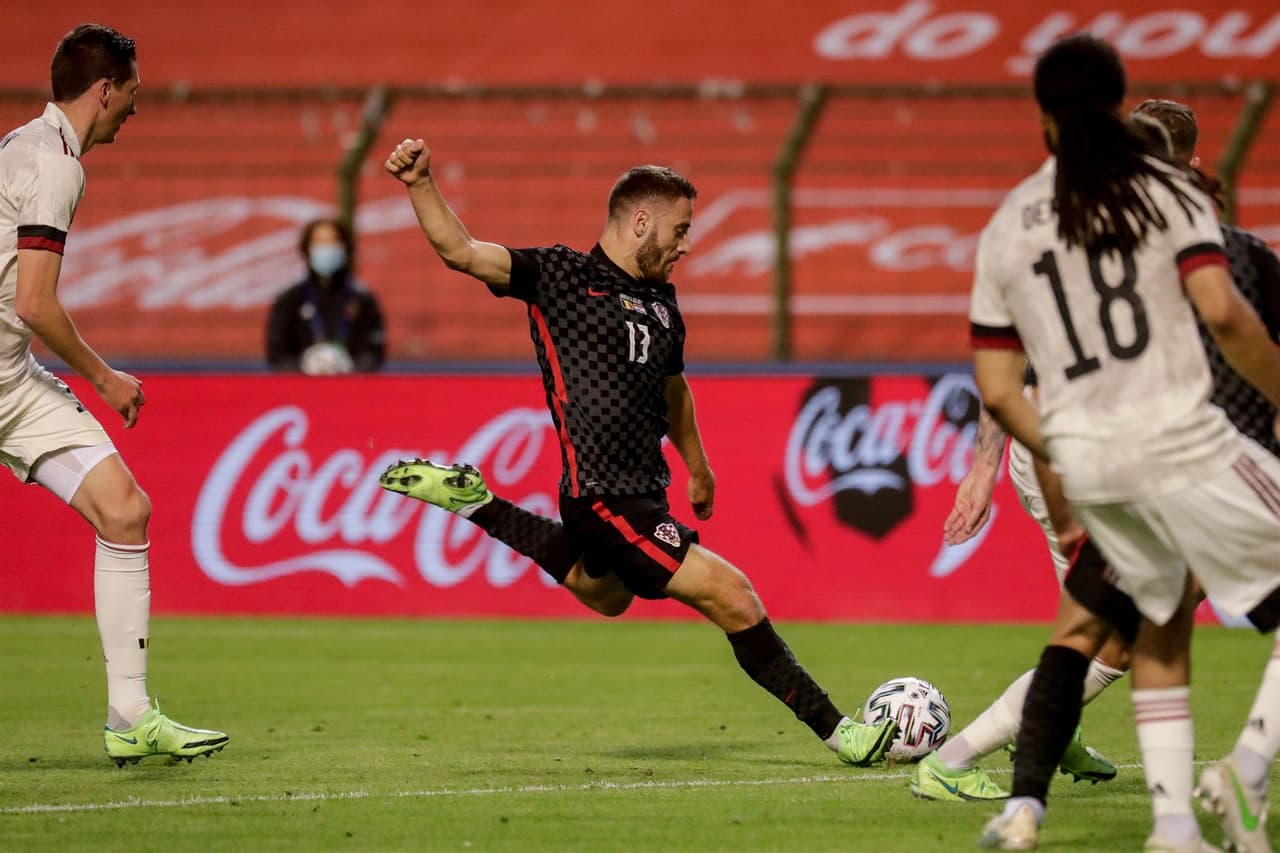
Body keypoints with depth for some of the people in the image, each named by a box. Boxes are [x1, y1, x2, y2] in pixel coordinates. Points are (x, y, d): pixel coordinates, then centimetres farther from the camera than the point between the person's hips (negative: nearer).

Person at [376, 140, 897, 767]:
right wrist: (420, 185, -28)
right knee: (733, 598, -13)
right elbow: (459, 251, -13)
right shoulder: (559, 274, -7)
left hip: (644, 496, 9)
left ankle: (472, 501, 41)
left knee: (604, 594, 37)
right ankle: (836, 730, -6)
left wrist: (697, 467, 40)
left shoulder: (661, 302, 14)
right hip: (606, 500, -9)